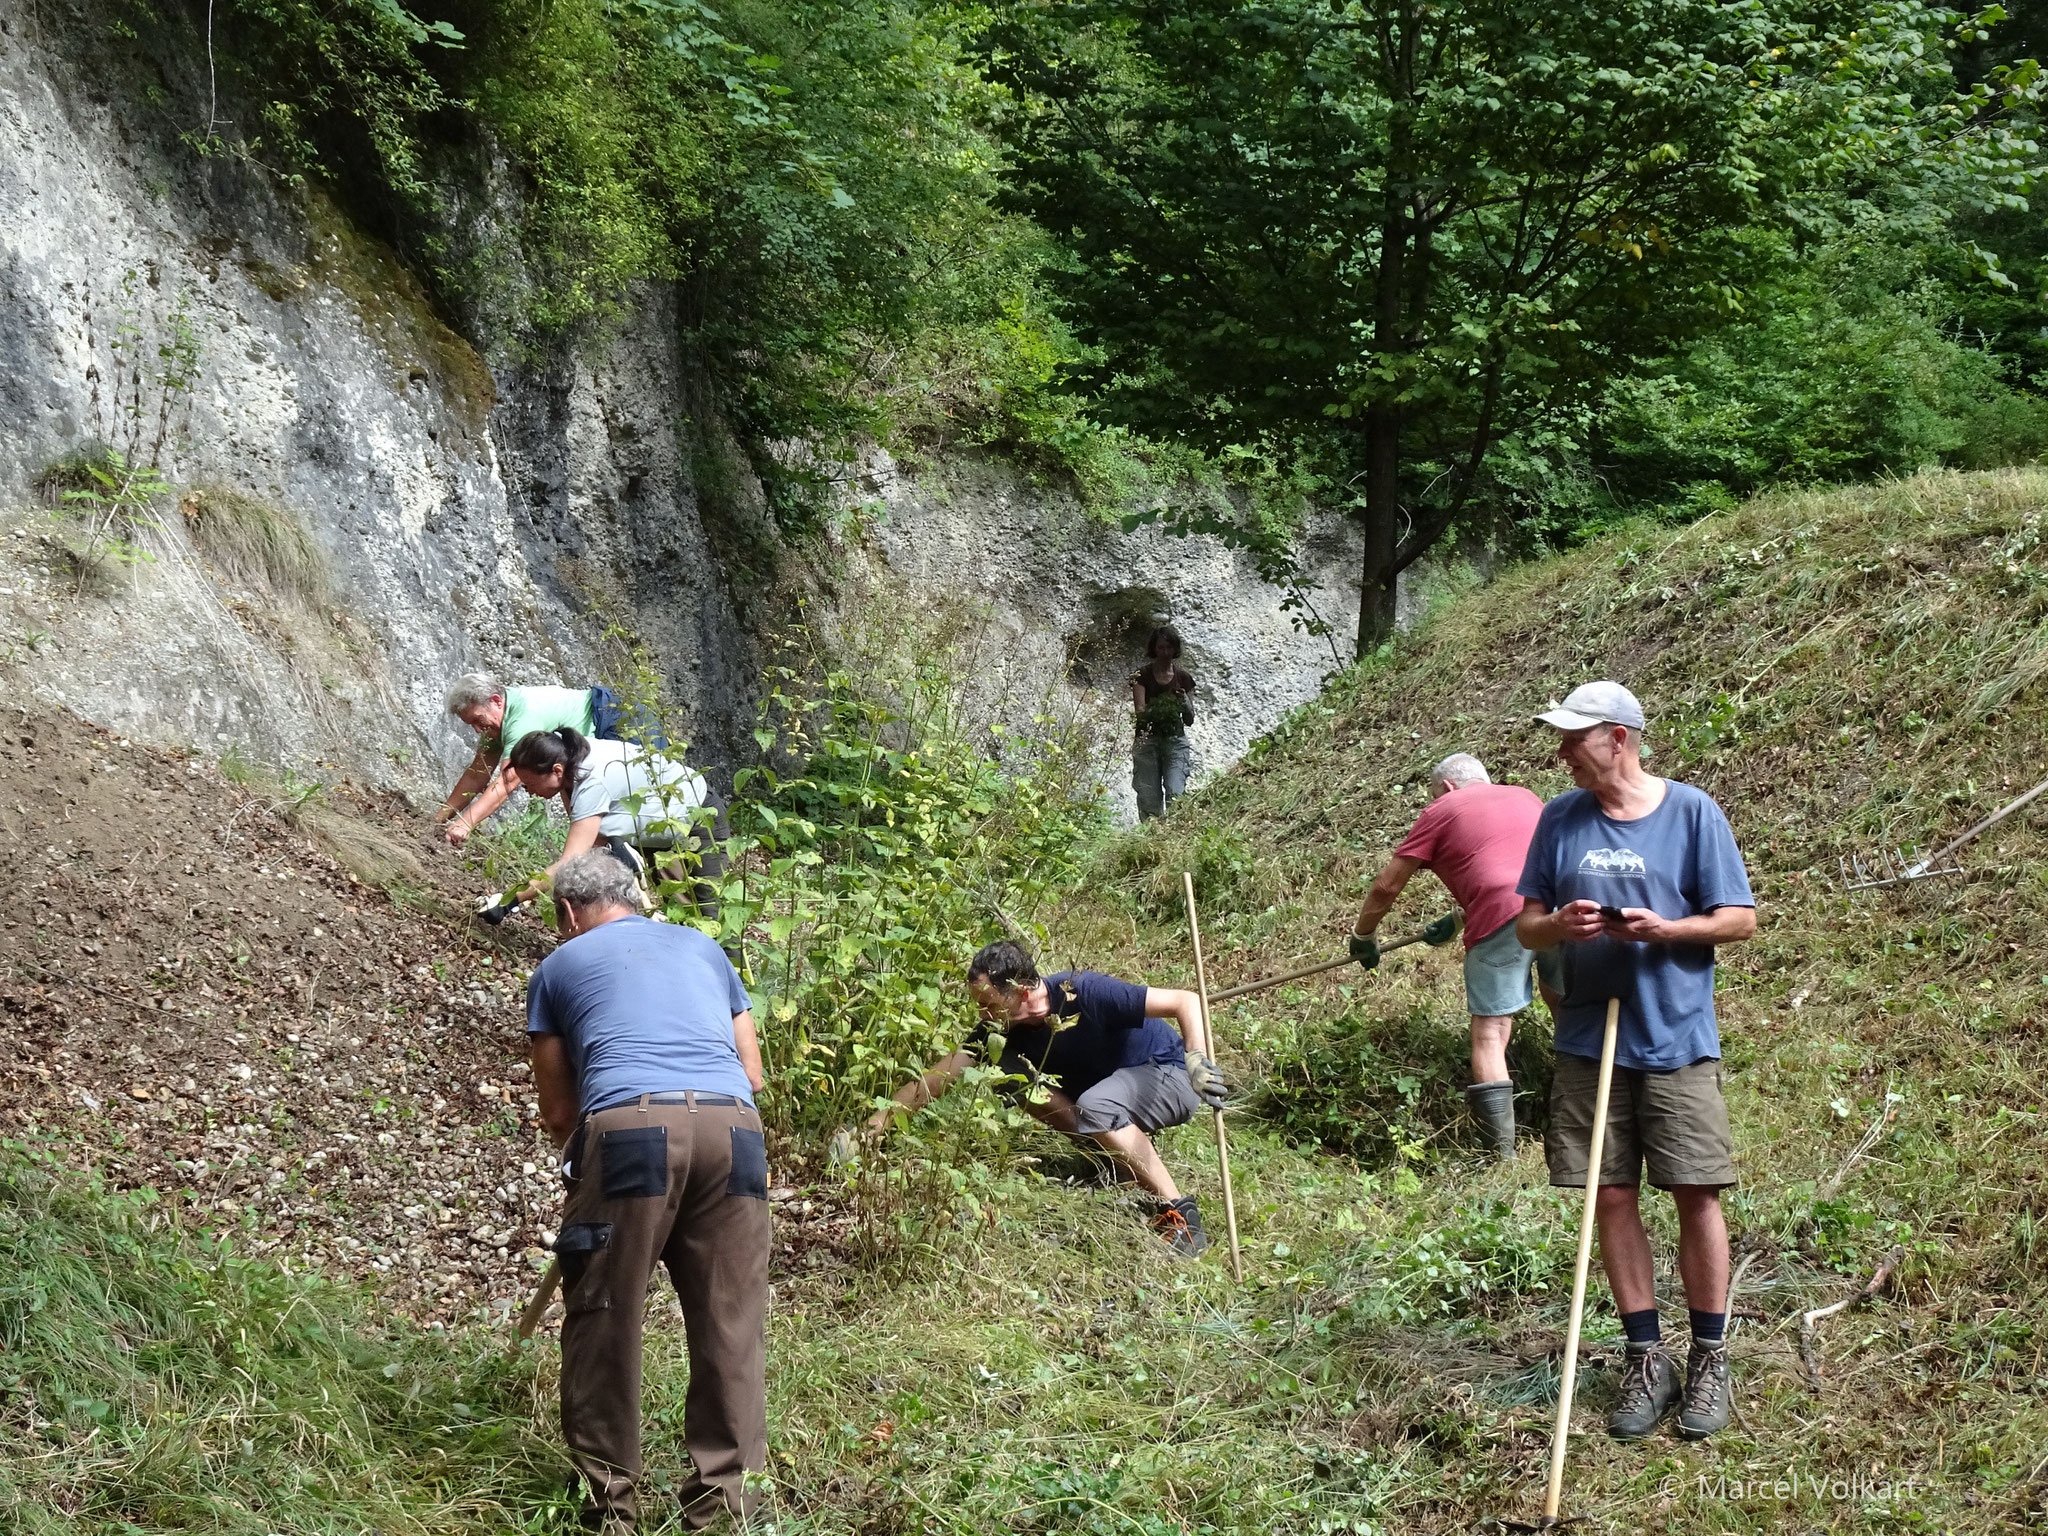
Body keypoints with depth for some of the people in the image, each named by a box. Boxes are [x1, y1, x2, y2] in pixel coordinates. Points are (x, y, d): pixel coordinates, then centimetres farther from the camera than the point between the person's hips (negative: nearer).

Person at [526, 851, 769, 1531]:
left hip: (628, 1124, -3)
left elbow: (557, 1110, 23)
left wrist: (577, 1158, 42)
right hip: (733, 1127, 3)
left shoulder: (560, 965, 22)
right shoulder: (702, 947, 30)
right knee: (730, 1322, 7)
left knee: (604, 1321, 7)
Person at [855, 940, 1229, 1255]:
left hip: (1168, 1076, -7)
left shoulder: (1083, 993, -30)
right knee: (1009, 1071, -12)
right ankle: (1118, 1145, -2)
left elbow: (1187, 1001, -29)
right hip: (1103, 1082, 7)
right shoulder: (1002, 1026, -12)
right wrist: (876, 1124, -16)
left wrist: (1196, 1062, -44)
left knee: (1094, 1108, -37)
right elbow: (941, 1077, -9)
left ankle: (1178, 1213, -26)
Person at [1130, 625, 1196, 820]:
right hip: (1148, 740, -1)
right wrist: (1153, 711, -27)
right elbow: (1139, 711, -6)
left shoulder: (1183, 677, 9)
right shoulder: (1143, 675, 5)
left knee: (1175, 796, -15)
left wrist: (1185, 702, -12)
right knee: (1149, 801, -5)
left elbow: (1190, 720, 9)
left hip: (1175, 740, 1)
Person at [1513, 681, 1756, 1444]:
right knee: (1611, 1199, 5)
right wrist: (1559, 926, -14)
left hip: (1676, 1040, -3)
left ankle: (1710, 1359, 14)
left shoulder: (1691, 811, -3)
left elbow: (1739, 918, -2)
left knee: (1696, 1196, -1)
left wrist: (1663, 929, -18)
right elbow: (1525, 924, 9)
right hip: (1589, 1043, 3)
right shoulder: (1560, 818, 6)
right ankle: (1648, 1360, 17)